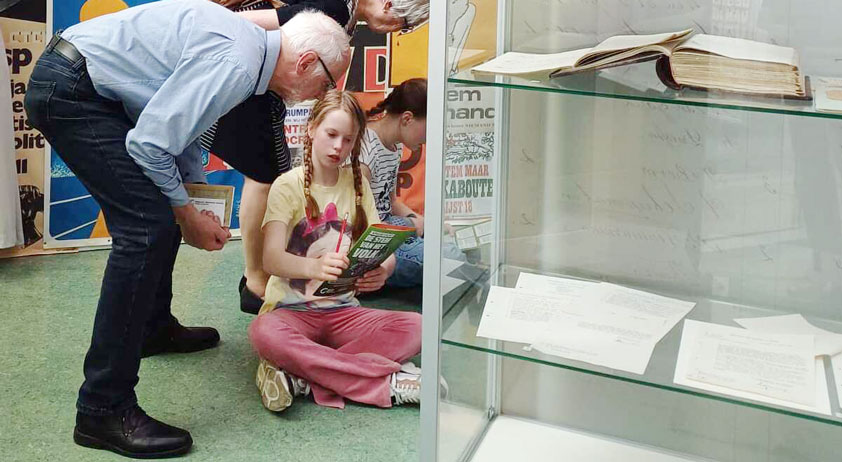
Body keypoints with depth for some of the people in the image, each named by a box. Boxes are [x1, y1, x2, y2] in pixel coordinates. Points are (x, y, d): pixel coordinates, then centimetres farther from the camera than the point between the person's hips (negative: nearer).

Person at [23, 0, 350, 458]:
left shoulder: (248, 43, 10)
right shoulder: (233, 64, -21)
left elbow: (179, 123, 22)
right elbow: (150, 142, -21)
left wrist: (200, 203, 17)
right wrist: (189, 215, -8)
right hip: (68, 90, -11)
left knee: (163, 208, 22)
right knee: (148, 226, -16)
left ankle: (155, 327, 43)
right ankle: (103, 409, -15)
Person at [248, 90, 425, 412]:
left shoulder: (356, 184, 11)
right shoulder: (288, 186, -3)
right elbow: (271, 258, -19)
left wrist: (382, 271, -24)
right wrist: (314, 267, -42)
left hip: (343, 310, 4)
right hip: (292, 310, -4)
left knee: (416, 327, -22)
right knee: (264, 333, -39)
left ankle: (302, 378, -29)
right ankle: (388, 380, -33)